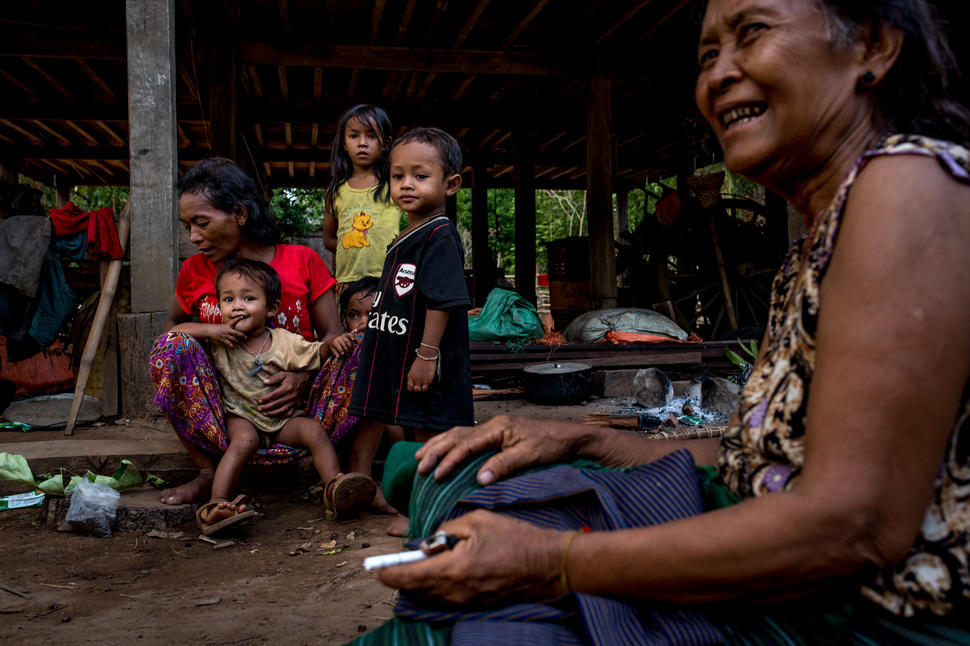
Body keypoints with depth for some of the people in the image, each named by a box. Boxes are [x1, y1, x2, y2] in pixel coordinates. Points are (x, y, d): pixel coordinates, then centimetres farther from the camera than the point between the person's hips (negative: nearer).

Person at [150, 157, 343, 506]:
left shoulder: (302, 261, -1)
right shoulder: (194, 272, 5)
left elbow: (331, 335, 0)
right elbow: (171, 326, 18)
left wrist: (304, 376, -22)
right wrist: (203, 330, -7)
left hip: (294, 408, -2)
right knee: (171, 347, -21)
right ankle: (208, 473, -10)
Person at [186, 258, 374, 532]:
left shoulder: (284, 341, 0)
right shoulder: (220, 341, -2)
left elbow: (315, 353, 7)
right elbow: (176, 331, -3)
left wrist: (333, 343, -15)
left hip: (282, 420, 2)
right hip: (242, 418, -2)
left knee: (313, 429, -23)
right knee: (244, 440, -33)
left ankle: (335, 489, -28)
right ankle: (216, 504, -38)